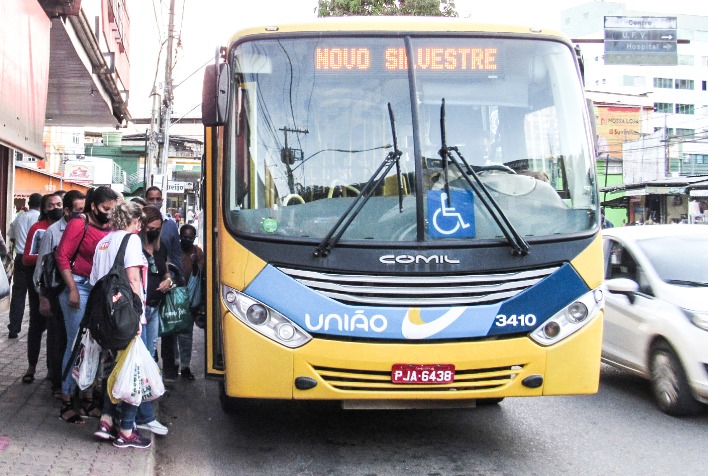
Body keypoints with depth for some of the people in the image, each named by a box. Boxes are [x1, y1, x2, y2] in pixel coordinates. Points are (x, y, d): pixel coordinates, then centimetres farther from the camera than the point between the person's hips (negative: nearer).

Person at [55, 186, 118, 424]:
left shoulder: (110, 228, 9)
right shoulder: (79, 224, -7)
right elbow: (63, 256, -9)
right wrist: (73, 289, -13)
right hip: (79, 286, -5)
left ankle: (87, 399, 18)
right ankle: (66, 402, 6)